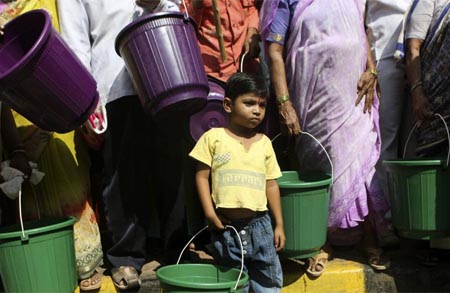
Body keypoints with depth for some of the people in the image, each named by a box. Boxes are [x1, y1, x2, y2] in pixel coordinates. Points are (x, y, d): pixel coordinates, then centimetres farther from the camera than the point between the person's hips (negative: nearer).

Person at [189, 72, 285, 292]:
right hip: (226, 225, -3)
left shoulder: (264, 143, 8)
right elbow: (202, 176, -1)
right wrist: (209, 212, -11)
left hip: (259, 224, 3)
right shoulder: (213, 137, -1)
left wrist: (279, 224, 10)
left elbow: (271, 184, 11)